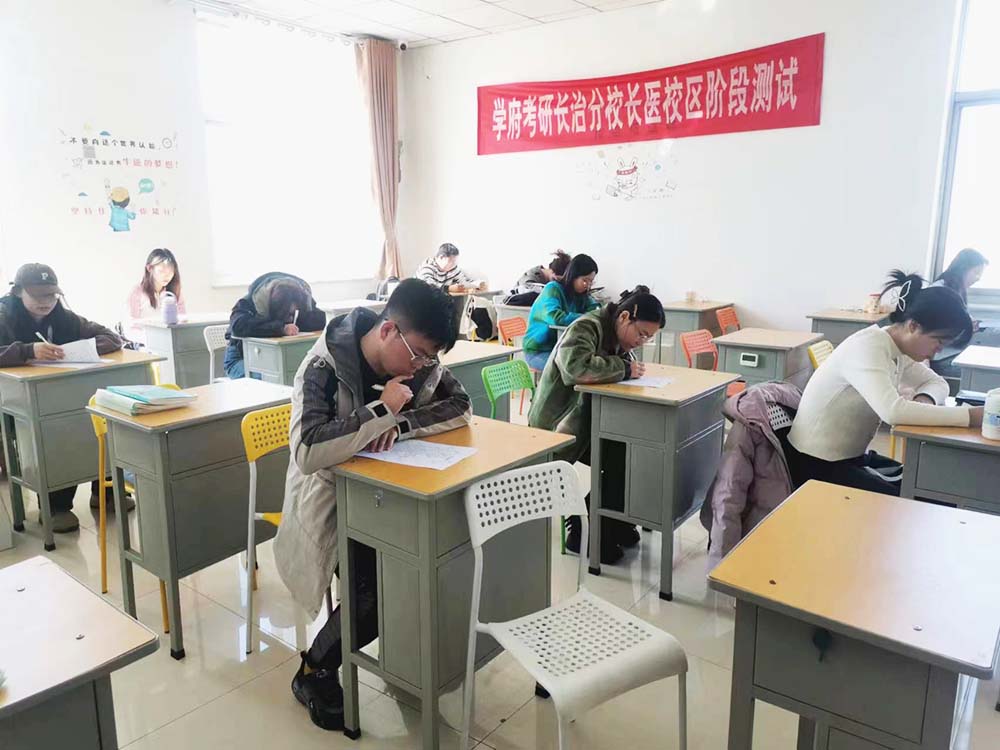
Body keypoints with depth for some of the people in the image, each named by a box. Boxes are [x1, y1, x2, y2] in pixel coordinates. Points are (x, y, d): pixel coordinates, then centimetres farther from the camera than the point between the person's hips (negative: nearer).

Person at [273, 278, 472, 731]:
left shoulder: (418, 361, -5)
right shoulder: (323, 368, -23)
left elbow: (461, 407, -5)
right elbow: (308, 452, -35)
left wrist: (400, 423, -21)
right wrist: (382, 410, -32)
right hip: (332, 502, -5)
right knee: (378, 592, -22)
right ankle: (313, 672, 7)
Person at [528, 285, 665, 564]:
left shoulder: (616, 334, 7)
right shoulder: (585, 328, -21)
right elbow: (576, 367, -39)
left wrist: (631, 365, -10)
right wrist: (624, 369, -28)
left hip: (590, 420, 8)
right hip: (558, 427, -8)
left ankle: (614, 523, 8)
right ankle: (583, 533, -3)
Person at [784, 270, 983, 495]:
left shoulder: (897, 349, 4)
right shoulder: (868, 348, -23)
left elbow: (937, 382, 15)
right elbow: (892, 411, -37)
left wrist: (925, 399, -9)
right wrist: (969, 416, -33)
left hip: (851, 455, 9)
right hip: (816, 464, -9)